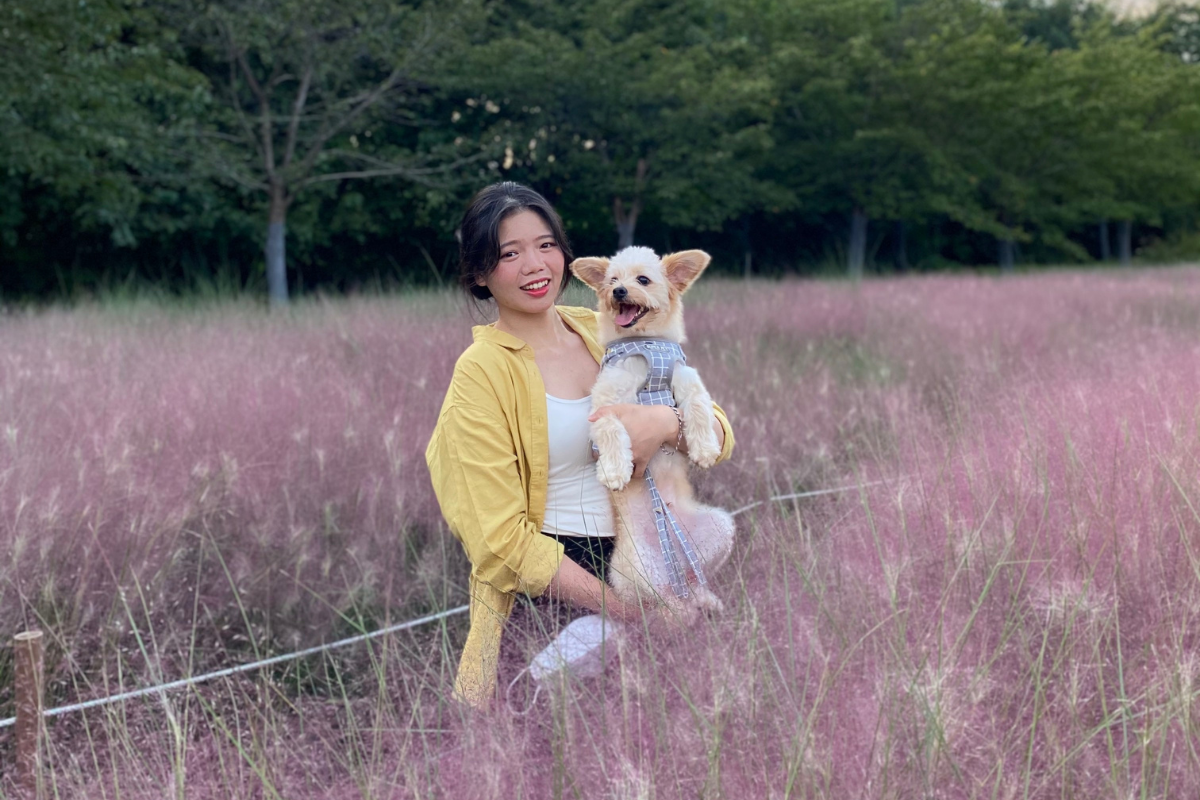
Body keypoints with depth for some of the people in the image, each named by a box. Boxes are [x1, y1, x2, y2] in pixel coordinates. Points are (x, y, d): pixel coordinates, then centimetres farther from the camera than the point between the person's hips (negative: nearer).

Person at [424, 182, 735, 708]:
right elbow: (503, 541, -13)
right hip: (541, 598, -5)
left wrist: (667, 423, -18)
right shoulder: (482, 372, -9)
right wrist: (625, 610, -17)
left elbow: (719, 436, 6)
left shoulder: (601, 333, 7)